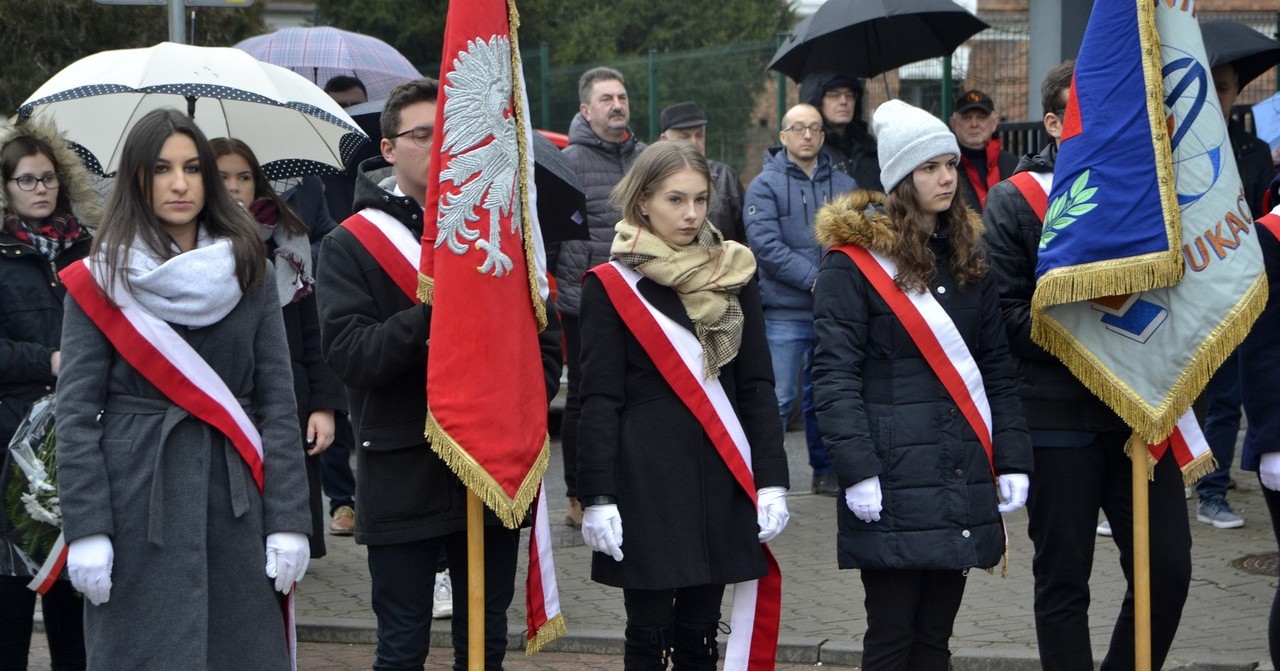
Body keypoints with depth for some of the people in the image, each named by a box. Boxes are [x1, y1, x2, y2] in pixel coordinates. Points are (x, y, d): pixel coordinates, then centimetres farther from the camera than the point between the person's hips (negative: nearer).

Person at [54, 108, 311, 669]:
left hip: (233, 501, 2)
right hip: (139, 502, -2)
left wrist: (289, 519, -3)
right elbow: (75, 413, -3)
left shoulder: (249, 274, 7)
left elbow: (278, 403, 4)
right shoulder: (99, 281, 0)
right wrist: (86, 531, -11)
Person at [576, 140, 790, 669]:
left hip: (721, 478, 4)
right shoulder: (611, 286, -3)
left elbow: (757, 386, 9)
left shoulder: (735, 275, 8)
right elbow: (599, 400, -4)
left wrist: (771, 479, 2)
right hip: (646, 481, -3)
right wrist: (597, 496, -10)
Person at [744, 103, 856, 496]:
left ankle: (826, 470, 25)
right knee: (778, 399, -7)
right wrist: (814, 279, -17)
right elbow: (765, 244, -12)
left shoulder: (843, 185, 12)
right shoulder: (766, 185, -2)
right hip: (786, 312, -4)